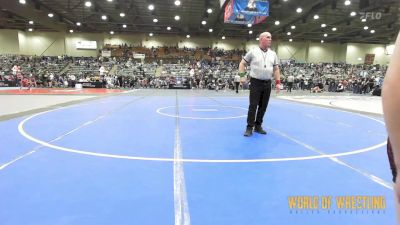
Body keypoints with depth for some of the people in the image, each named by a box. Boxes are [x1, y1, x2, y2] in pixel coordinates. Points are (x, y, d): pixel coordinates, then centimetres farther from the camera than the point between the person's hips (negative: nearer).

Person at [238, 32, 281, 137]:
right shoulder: (253, 52, 0)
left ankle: (258, 126, 20)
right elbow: (242, 63, 4)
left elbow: (276, 69, 13)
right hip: (255, 82, -4)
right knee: (253, 105, -5)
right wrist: (242, 75, -9)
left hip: (267, 84, 4)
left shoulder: (273, 54, 11)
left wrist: (278, 82, 4)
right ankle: (249, 127, 3)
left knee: (263, 106, 8)